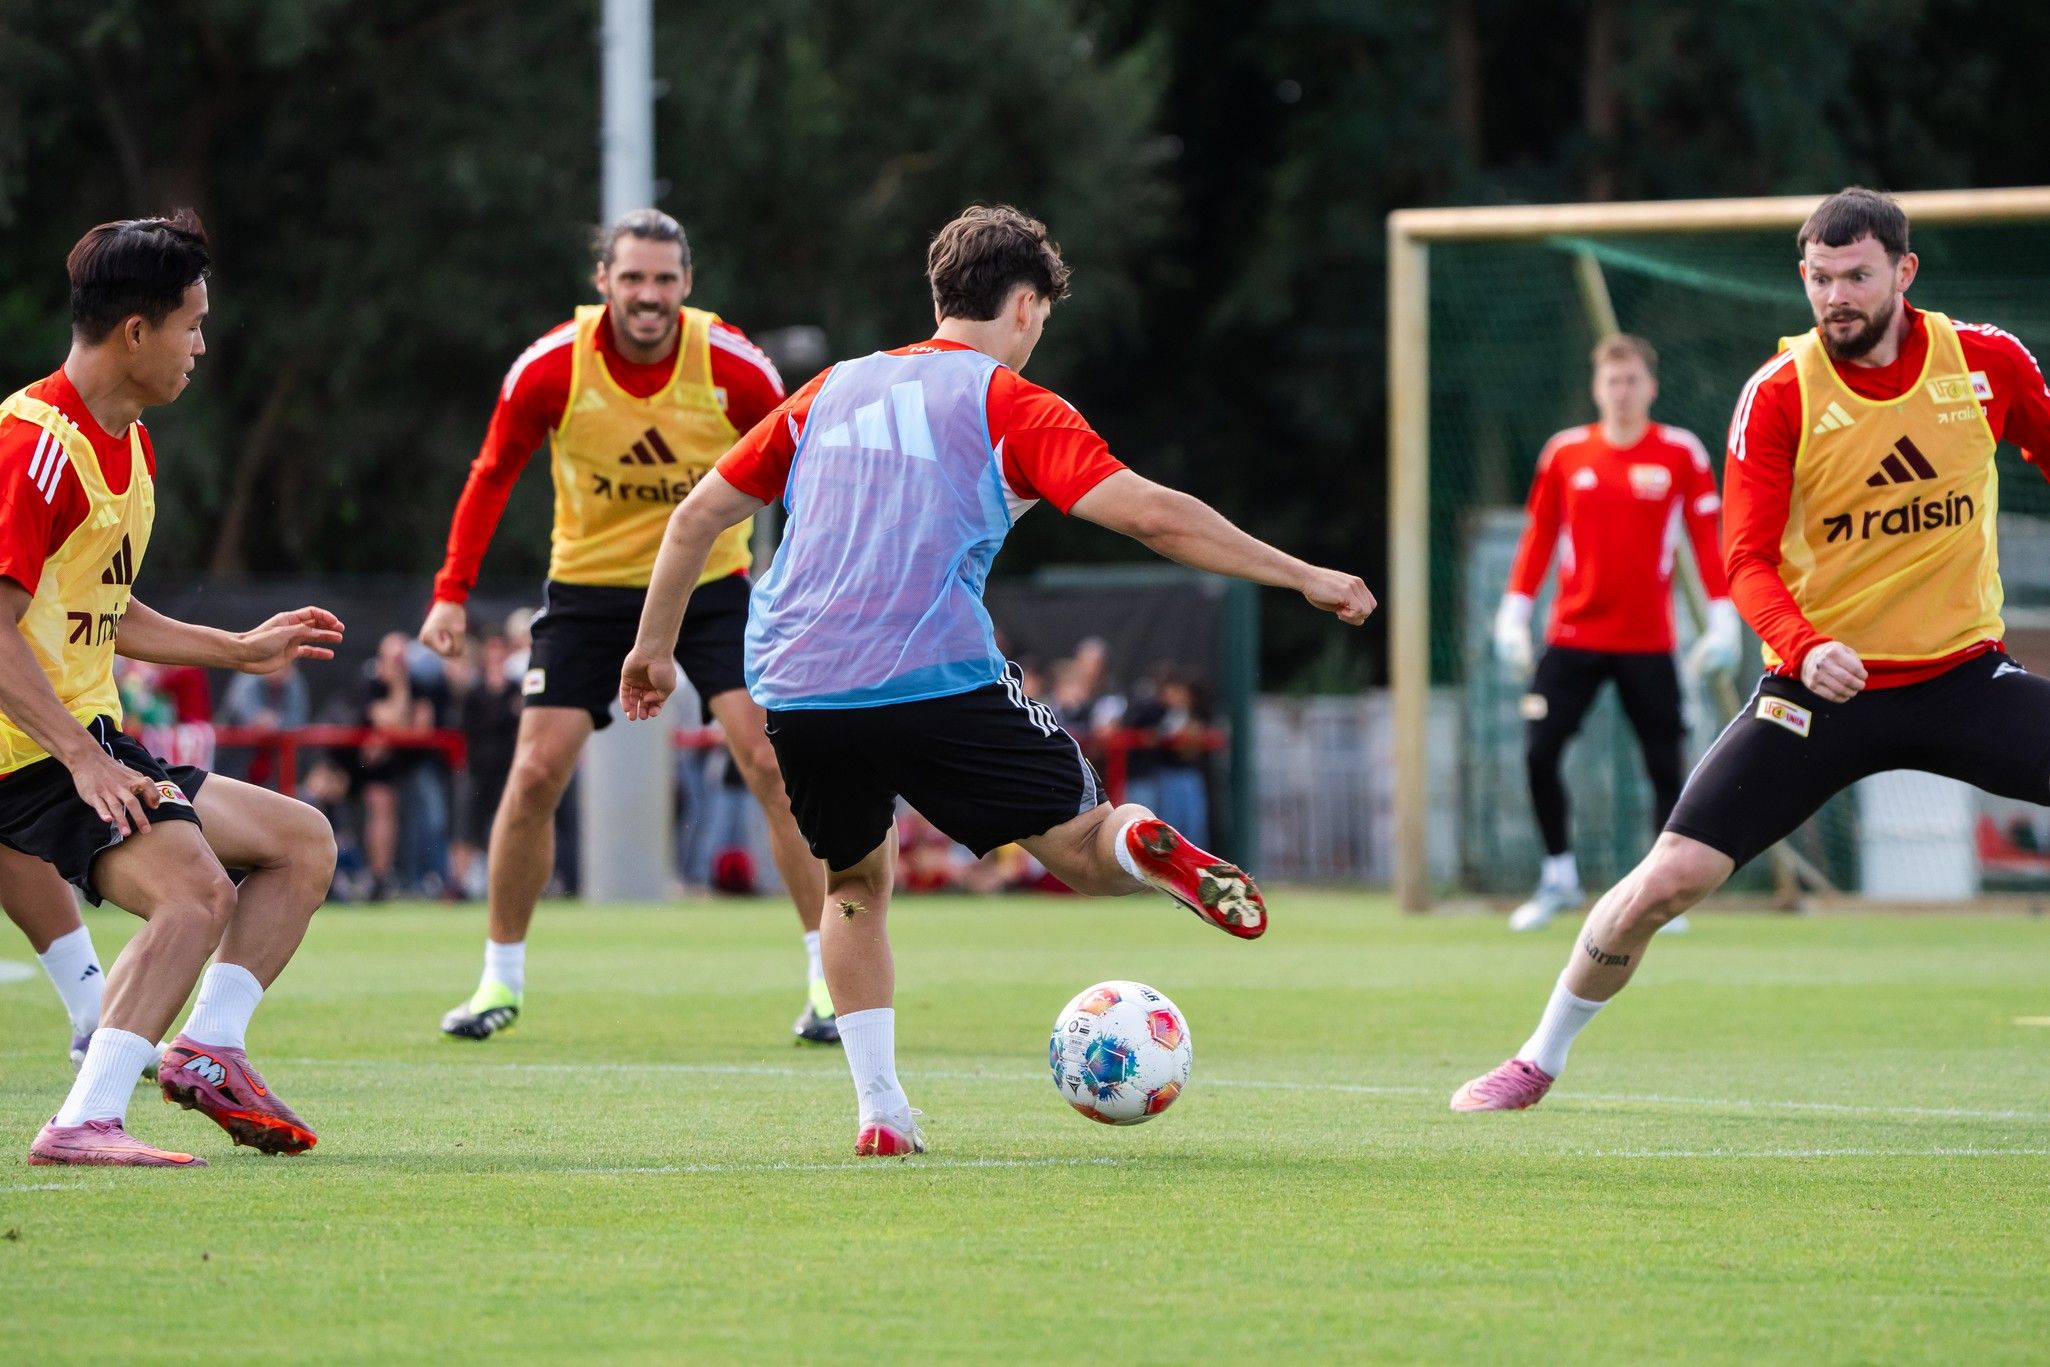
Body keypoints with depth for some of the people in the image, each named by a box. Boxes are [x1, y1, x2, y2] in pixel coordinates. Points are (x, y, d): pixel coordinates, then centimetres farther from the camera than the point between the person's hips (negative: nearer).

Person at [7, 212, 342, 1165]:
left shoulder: (129, 443, 16)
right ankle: (86, 1123, -33)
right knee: (197, 890, -29)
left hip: (90, 743, 10)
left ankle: (208, 1047, 5)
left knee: (304, 844, 15)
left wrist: (240, 651, 31)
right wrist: (83, 758, -30)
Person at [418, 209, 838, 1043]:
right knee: (536, 774, -6)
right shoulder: (549, 369, -15)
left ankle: (829, 978, -4)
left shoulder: (732, 366, -17)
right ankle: (500, 981, 12)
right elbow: (492, 475, -1)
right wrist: (452, 591, -8)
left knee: (771, 761, -13)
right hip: (588, 583, 1)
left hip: (710, 582, -1)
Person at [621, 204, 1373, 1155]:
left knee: (856, 885, 24)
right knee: (1082, 845, 4)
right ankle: (1142, 845, -32)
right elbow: (1152, 515, -6)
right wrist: (1302, 578, -1)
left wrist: (655, 647, 33)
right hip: (937, 679, -4)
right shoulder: (1009, 406, 5)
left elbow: (697, 515, 22)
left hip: (795, 691, 4)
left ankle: (880, 1111, 13)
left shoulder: (832, 390, 20)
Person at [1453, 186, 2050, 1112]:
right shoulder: (1780, 394, -9)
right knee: (1669, 877, -9)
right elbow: (1748, 559, -12)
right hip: (1823, 686, -2)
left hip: (1963, 677, 2)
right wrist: (1802, 645, -31)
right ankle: (1539, 1061, 13)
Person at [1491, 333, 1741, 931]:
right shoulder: (1566, 452, 5)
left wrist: (1721, 618, -5)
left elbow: (1707, 540, 1)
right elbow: (1539, 537, 10)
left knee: (1666, 765, -3)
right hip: (1573, 635, 1)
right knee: (1540, 752, -7)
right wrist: (1514, 612, 4)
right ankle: (1559, 876, 10)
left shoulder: (1681, 453, 0)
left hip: (1648, 642, -1)